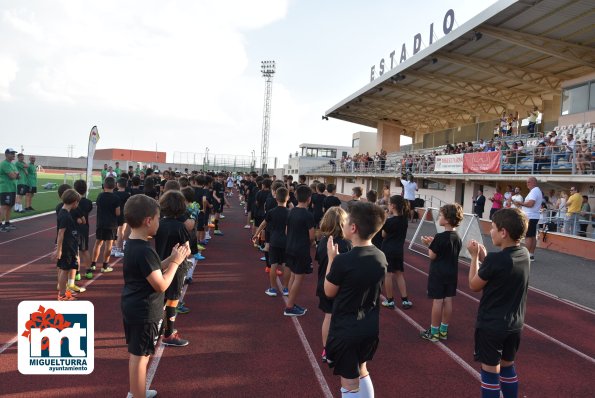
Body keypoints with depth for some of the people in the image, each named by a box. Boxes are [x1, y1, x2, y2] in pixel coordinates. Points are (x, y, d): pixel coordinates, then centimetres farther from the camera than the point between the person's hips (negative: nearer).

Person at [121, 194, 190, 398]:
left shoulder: (132, 245, 5)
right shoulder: (145, 251, -26)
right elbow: (161, 284, -24)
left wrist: (171, 258, 3)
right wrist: (176, 262, -15)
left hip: (132, 307, 10)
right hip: (144, 311, -10)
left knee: (136, 352, 23)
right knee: (140, 355, 3)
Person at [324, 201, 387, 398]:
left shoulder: (343, 260, -25)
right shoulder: (381, 257, -5)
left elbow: (329, 292, -9)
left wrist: (332, 259, -3)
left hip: (346, 328, -6)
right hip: (371, 325, 7)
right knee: (361, 371, 27)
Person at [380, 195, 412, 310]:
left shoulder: (389, 221, -17)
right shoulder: (404, 219, 1)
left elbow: (383, 235, -4)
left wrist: (383, 221, -1)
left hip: (388, 250, -6)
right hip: (399, 251, 6)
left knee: (388, 274, 4)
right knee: (399, 274, 15)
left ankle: (390, 300, 11)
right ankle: (405, 300, 15)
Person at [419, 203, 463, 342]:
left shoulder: (440, 237, -20)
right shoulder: (457, 237, 3)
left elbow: (432, 256, -15)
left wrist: (429, 244, 0)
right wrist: (433, 242, 9)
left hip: (438, 274, -7)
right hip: (451, 273, 7)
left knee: (437, 301, 0)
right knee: (448, 300, 11)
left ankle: (434, 332, 10)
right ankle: (443, 331, 21)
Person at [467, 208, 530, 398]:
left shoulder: (495, 259, -25)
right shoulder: (524, 254, -3)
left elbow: (474, 285, -11)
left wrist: (475, 256, -5)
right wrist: (484, 257, 2)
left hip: (491, 325, -7)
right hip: (514, 325, 7)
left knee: (490, 370, 7)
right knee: (507, 366, 22)